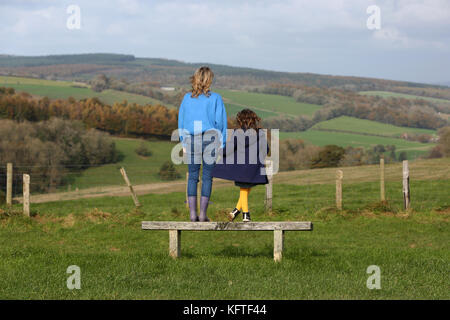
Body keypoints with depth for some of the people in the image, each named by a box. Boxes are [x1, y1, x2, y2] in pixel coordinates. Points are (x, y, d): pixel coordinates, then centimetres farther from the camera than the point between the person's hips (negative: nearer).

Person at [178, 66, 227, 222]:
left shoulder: (187, 98, 4)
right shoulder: (215, 98, -4)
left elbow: (181, 120, 8)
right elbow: (220, 121, -4)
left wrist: (183, 143, 14)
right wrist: (222, 144, 3)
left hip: (191, 140, 2)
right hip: (210, 139, -2)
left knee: (192, 176, 8)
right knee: (207, 177, 3)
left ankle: (192, 213, 2)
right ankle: (203, 214, 1)